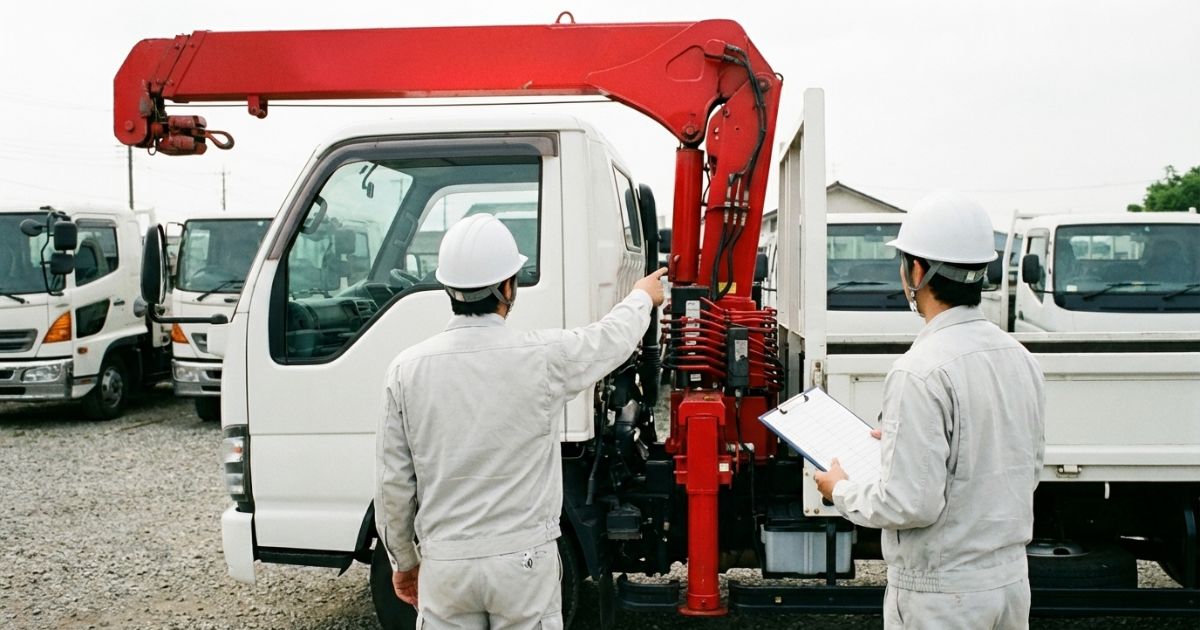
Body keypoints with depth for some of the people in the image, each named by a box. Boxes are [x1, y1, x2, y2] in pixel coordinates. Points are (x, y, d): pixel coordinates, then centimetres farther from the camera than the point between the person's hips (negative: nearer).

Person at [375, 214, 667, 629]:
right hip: (524, 562, -1)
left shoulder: (408, 369, -7)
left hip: (445, 566, 2)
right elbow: (614, 336, 9)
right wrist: (643, 296, 32)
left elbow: (393, 483, -1)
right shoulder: (544, 357, -12)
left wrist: (403, 561, 15)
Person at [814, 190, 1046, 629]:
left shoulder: (920, 372, -24)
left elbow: (910, 504, -25)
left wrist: (841, 491, -5)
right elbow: (1029, 469, 13)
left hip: (941, 594, -8)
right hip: (1012, 577, 8)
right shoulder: (1019, 357, 2)